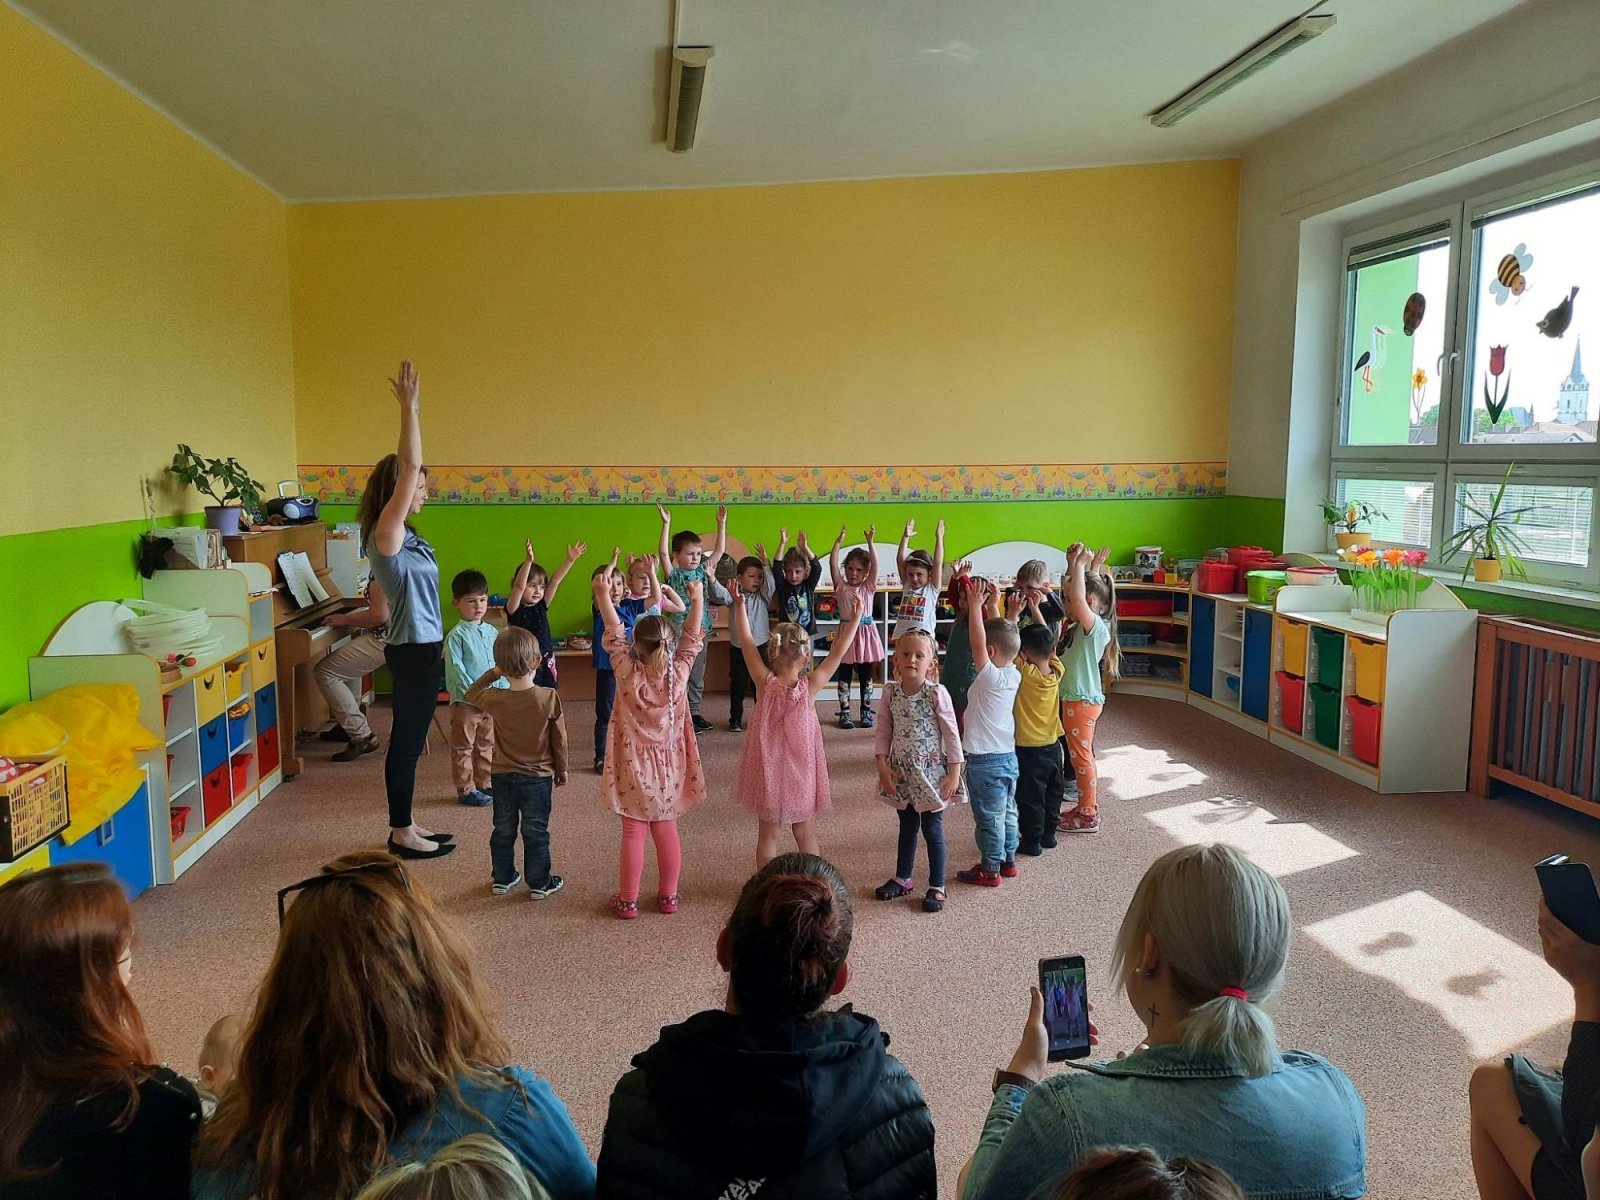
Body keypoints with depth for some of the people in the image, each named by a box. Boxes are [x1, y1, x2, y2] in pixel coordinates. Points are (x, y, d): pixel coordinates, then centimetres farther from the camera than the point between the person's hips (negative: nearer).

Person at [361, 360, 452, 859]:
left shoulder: (402, 535, 10)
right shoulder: (386, 533, -15)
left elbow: (407, 469, 13)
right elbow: (407, 469, -24)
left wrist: (412, 410, 11)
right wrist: (408, 407, -24)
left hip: (420, 646, 9)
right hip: (412, 650, -9)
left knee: (409, 739, 15)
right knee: (407, 741, 0)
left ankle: (404, 826, 24)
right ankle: (402, 833, 10)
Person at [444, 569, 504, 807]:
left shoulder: (492, 632, 7)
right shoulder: (457, 635, -10)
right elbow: (455, 669, -15)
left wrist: (502, 691, -1)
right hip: (465, 702, -6)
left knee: (486, 745, 16)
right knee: (463, 747, 3)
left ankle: (484, 784, 27)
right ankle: (466, 790, 11)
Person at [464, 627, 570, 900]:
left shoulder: (493, 699, -14)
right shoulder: (549, 698, -18)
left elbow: (471, 694, 11)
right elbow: (559, 739, -7)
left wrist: (493, 673, 5)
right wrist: (561, 769, 7)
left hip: (503, 777, 2)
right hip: (538, 777, -2)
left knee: (503, 830, 18)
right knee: (536, 832, 10)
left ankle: (501, 878, 30)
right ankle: (539, 883, 18)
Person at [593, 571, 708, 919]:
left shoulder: (627, 672, -16)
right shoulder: (679, 673, -11)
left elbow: (614, 631, -6)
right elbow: (692, 638, 3)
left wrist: (603, 596, 4)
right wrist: (697, 600, 12)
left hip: (635, 767, -2)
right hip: (669, 767, 2)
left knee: (634, 834, 5)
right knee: (667, 832, 12)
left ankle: (627, 900, 14)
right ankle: (668, 895, 22)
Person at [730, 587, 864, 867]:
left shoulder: (765, 683, -15)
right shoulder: (809, 687, -17)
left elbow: (746, 642, -10)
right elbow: (837, 653, -10)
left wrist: (739, 605, -3)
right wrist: (852, 619, -6)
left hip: (770, 771, 0)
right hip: (801, 771, 0)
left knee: (768, 834, 12)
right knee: (805, 833, 15)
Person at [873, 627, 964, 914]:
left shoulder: (936, 693, -15)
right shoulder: (890, 692, -4)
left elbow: (951, 734, -11)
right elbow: (882, 731, 2)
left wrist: (954, 772, -12)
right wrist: (883, 766, -7)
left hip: (930, 772, -4)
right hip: (901, 773, 4)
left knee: (932, 830, 5)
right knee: (907, 827, 19)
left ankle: (937, 887, 18)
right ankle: (902, 879, 34)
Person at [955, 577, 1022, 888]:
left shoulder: (990, 677, -21)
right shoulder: (1014, 676, 0)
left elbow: (977, 645, -27)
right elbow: (1000, 635, 8)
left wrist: (975, 607, -23)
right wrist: (992, 606, 9)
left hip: (984, 761, -8)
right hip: (1009, 757, 8)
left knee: (988, 817, 2)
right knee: (1007, 812, 18)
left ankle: (990, 869, 11)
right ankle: (1008, 860, 29)